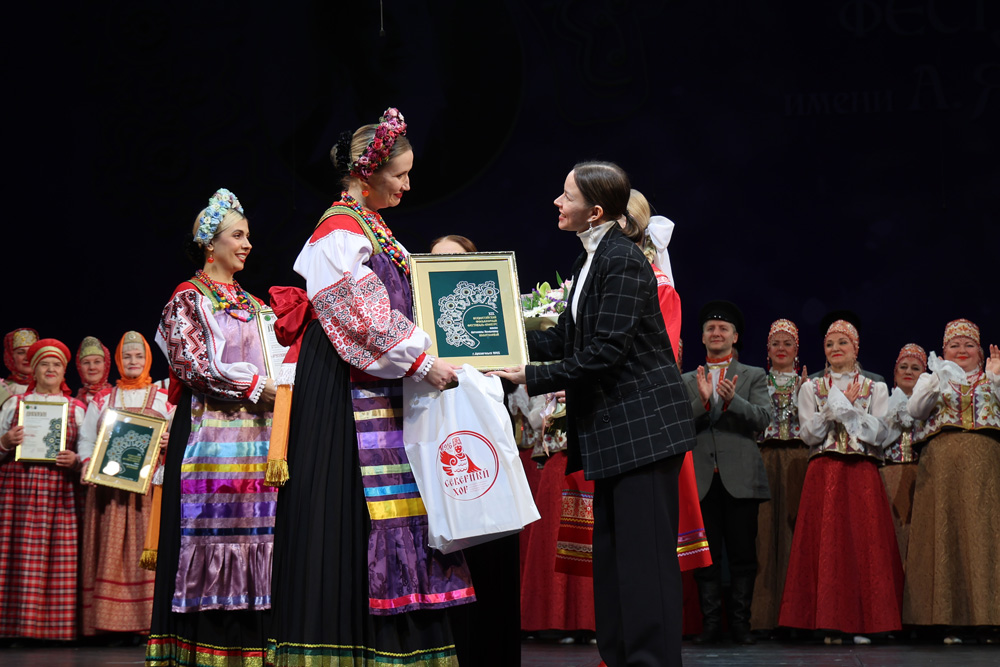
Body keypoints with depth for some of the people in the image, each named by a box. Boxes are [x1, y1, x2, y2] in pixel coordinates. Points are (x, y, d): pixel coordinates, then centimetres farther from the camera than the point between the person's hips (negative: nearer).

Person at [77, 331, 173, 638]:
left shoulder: (164, 400, 13)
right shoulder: (102, 400, 17)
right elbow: (86, 440, 13)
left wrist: (170, 443, -13)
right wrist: (87, 463, -6)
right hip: (107, 483, 1)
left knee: (148, 547, -9)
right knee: (109, 551, -4)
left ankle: (148, 619, -11)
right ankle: (106, 619, -5)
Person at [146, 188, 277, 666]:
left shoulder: (253, 305, 21)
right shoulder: (188, 298, 3)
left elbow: (274, 363, 23)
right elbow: (191, 363, -10)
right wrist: (254, 386, -11)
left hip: (256, 433, 6)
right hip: (208, 429, -6)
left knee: (253, 529, -1)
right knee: (208, 525, -10)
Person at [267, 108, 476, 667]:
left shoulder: (372, 227, 17)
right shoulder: (341, 231, -12)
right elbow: (367, 317, -18)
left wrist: (428, 354, 9)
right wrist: (422, 363, -18)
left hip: (382, 387, 9)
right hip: (348, 390, -9)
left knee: (394, 504, 6)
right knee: (354, 503, -9)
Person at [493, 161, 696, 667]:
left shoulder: (622, 260, -16)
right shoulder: (591, 260, 14)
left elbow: (604, 353, -20)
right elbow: (566, 339, 16)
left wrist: (532, 378, -16)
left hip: (643, 426, -10)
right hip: (613, 427, 10)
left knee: (644, 554, -8)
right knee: (611, 551, 12)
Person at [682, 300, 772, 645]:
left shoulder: (754, 377, 11)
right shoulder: (688, 381, 15)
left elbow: (763, 418, -4)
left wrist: (732, 401, -20)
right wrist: (702, 400, -15)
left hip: (740, 478, -1)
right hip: (701, 478, 1)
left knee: (743, 554, 0)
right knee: (706, 555, 1)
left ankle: (741, 622, 6)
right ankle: (711, 623, 5)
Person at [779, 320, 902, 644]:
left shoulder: (875, 388, 12)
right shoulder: (812, 388, 13)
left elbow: (878, 433, -1)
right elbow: (809, 434, 2)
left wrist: (846, 408, -6)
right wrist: (832, 408, -7)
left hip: (862, 475, 0)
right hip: (824, 474, 0)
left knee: (863, 541, -7)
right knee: (826, 541, -7)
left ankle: (861, 622, -4)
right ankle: (831, 623, -5)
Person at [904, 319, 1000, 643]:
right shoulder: (933, 379, 19)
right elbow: (915, 410, -1)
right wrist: (938, 381, -14)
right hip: (943, 464, 0)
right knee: (947, 532, -7)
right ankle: (953, 619, -6)